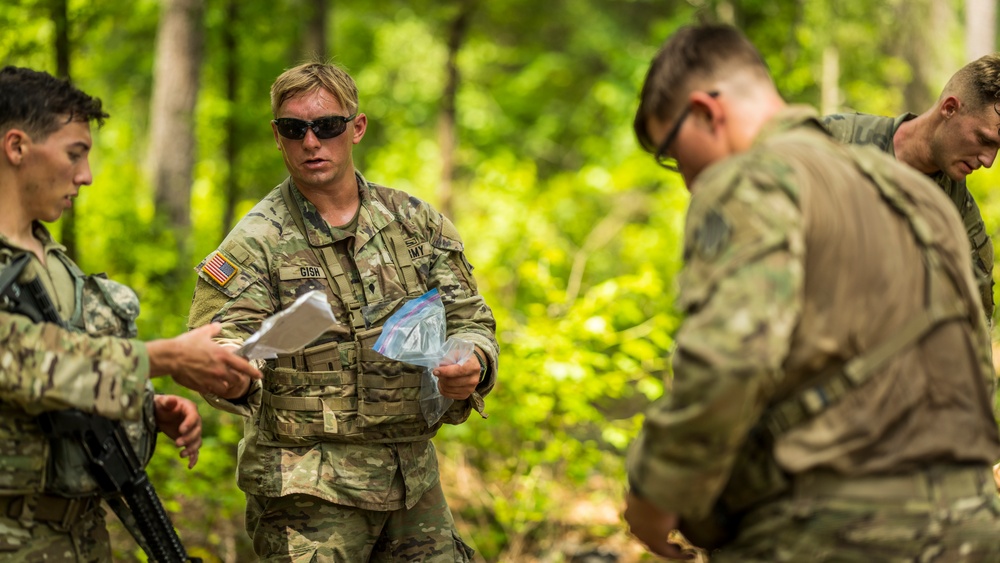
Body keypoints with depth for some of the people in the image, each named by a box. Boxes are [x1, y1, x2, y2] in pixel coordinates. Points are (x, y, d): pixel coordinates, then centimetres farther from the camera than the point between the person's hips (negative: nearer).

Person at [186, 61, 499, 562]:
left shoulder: (415, 221, 8)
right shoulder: (256, 243, -6)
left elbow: (470, 319, 10)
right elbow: (218, 343, -18)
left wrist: (472, 365, -14)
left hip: (415, 479, 4)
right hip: (309, 490, -4)